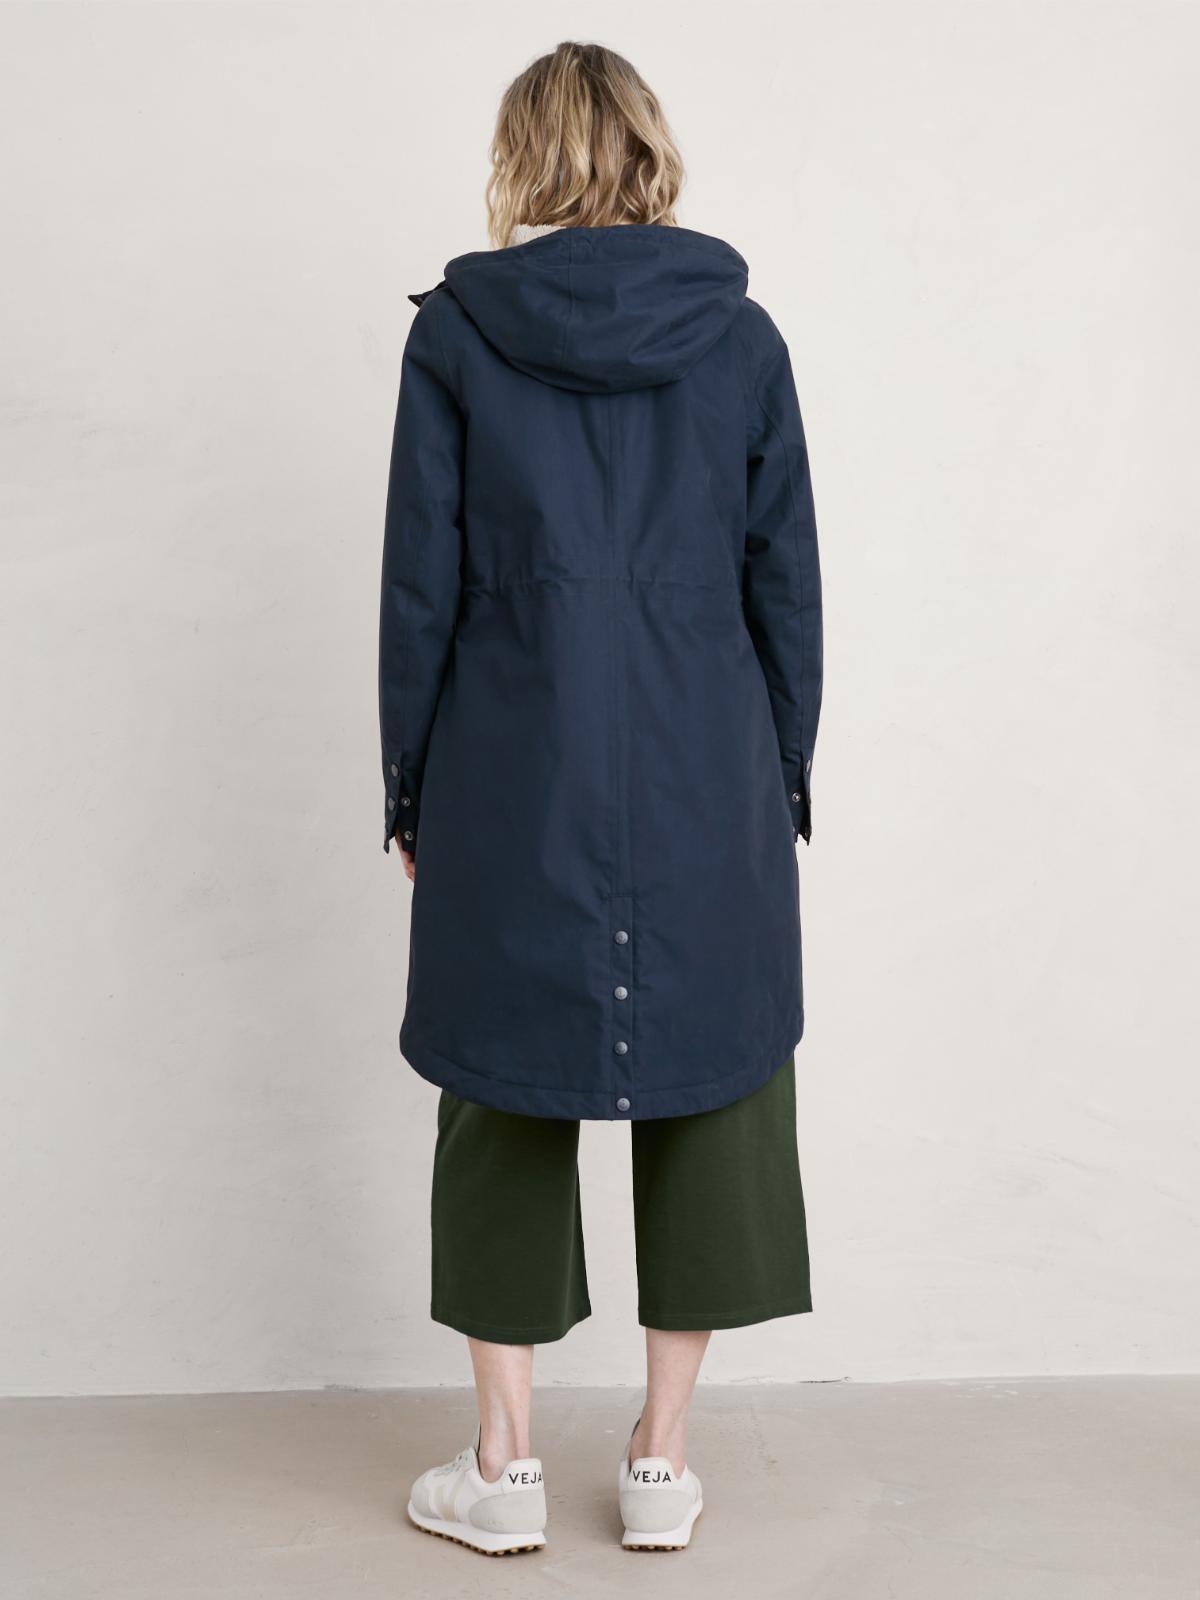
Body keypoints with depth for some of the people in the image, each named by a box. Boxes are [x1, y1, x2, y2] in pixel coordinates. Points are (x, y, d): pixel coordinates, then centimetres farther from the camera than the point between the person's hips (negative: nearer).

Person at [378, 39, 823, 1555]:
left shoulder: (456, 332, -2)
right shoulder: (740, 334, 2)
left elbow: (421, 582, -2)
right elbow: (787, 586, 3)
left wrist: (411, 791, 6)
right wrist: (784, 778, 12)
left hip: (512, 782, -1)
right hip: (708, 786, 1)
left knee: (505, 1100, 11)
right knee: (711, 1092, 12)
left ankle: (503, 1463, 20)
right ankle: (662, 1459, 21)